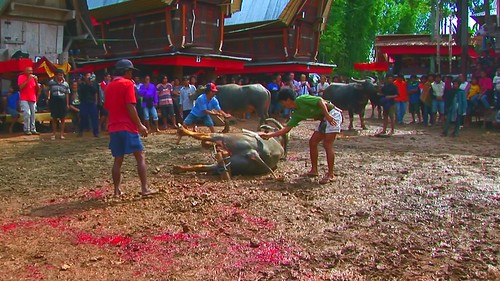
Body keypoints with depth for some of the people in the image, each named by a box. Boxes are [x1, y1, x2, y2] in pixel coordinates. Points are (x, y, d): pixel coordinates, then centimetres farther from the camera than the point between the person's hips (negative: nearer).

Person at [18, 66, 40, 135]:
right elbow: (21, 87, -13)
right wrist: (28, 80, -16)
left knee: (32, 115, 4)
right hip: (24, 99, -5)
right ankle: (26, 130, -11)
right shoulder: (21, 77, 1)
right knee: (27, 113, -15)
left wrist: (36, 81, -5)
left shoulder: (33, 78, 15)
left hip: (33, 99, 5)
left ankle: (33, 129, 6)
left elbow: (38, 88, 11)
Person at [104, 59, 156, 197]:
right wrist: (140, 125, -11)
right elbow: (130, 107, -15)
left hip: (113, 127, 7)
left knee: (118, 160, 11)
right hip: (128, 127, -7)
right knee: (140, 157, -1)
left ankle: (117, 190, 12)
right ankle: (144, 188, -4)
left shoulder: (109, 86, 14)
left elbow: (107, 107, 18)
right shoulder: (127, 84, -7)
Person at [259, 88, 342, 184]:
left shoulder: (301, 100, -15)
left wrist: (327, 115, -28)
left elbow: (320, 100, -21)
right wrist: (268, 135, 7)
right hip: (324, 119, 9)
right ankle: (314, 170, 16)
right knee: (312, 142, 8)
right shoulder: (296, 114, 8)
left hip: (332, 114, -9)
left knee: (327, 144, -13)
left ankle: (330, 175, -9)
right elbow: (286, 129, 7)